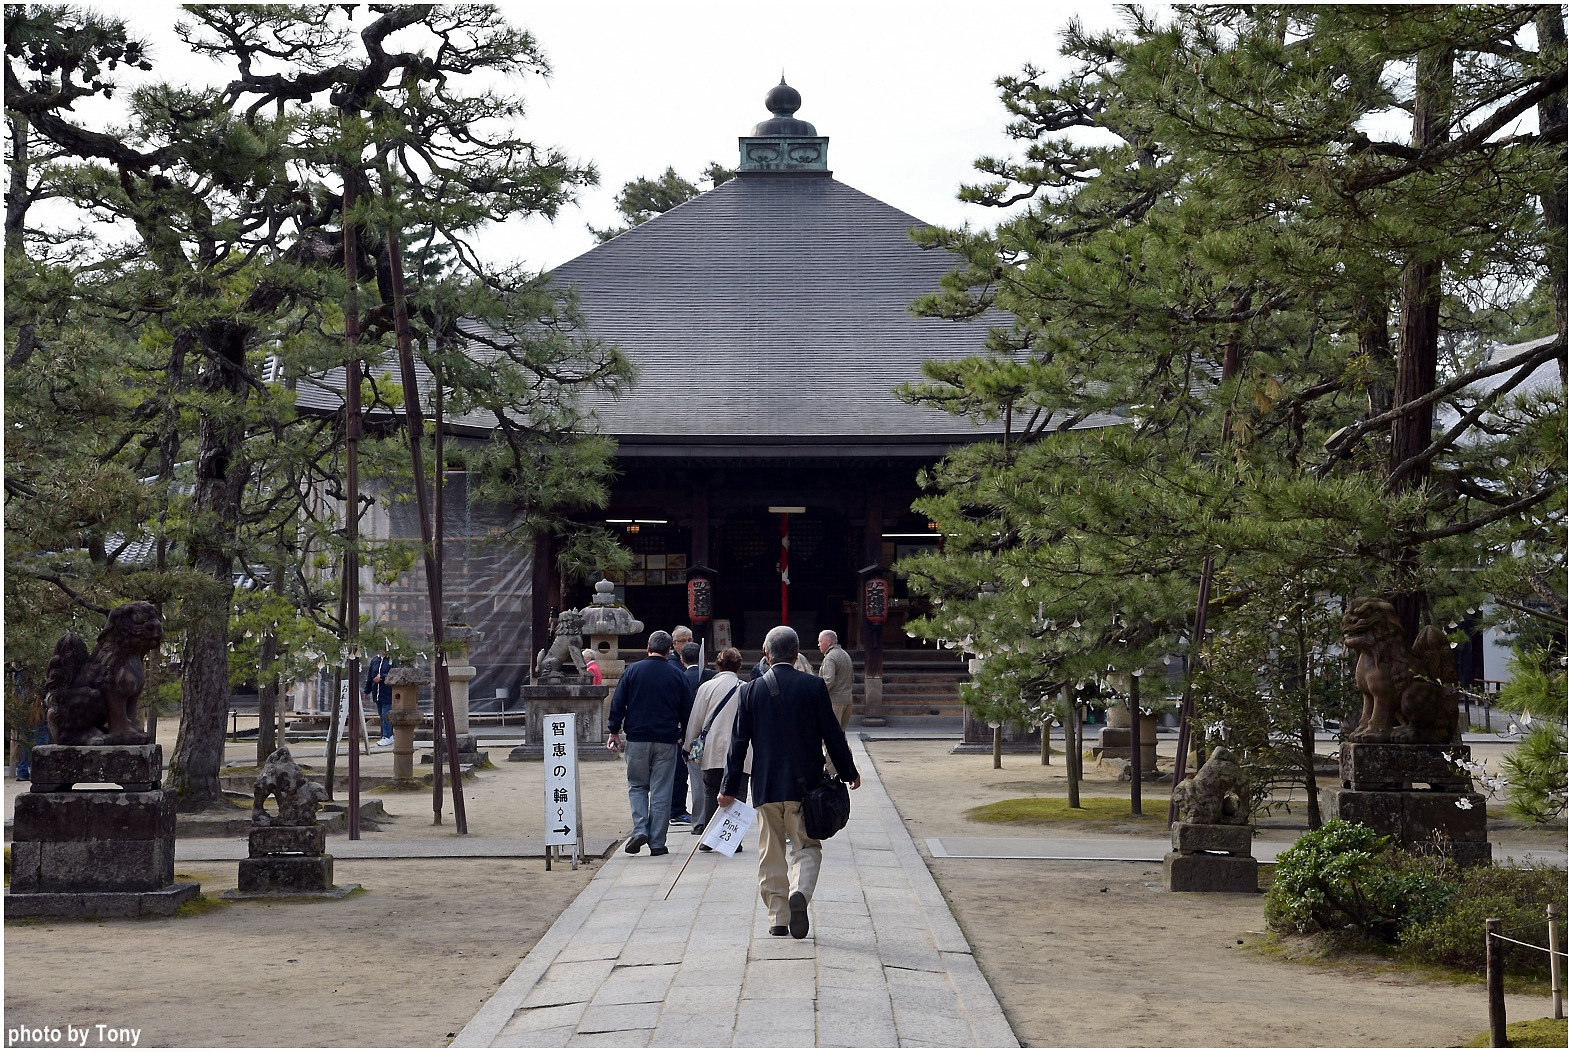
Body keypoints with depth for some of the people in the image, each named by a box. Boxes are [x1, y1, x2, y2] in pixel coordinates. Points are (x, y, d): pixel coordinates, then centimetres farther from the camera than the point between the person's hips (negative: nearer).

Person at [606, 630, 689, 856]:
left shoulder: (633, 670, -1)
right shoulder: (676, 676, 2)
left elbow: (618, 702, -1)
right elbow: (687, 709, 8)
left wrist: (614, 730, 7)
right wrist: (684, 735, 22)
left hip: (637, 738, 0)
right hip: (666, 740, 0)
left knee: (637, 785, 13)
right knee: (661, 791, 4)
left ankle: (640, 830, -6)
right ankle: (657, 842, 4)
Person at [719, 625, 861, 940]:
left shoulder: (752, 690, 0)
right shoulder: (813, 686, -5)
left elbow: (739, 741, 3)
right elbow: (832, 733, -1)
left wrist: (730, 787, 8)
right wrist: (848, 772, 12)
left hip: (766, 785, 2)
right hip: (805, 784, -2)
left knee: (771, 853, 11)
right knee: (807, 847, 6)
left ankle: (777, 918, 12)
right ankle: (799, 892, -21)